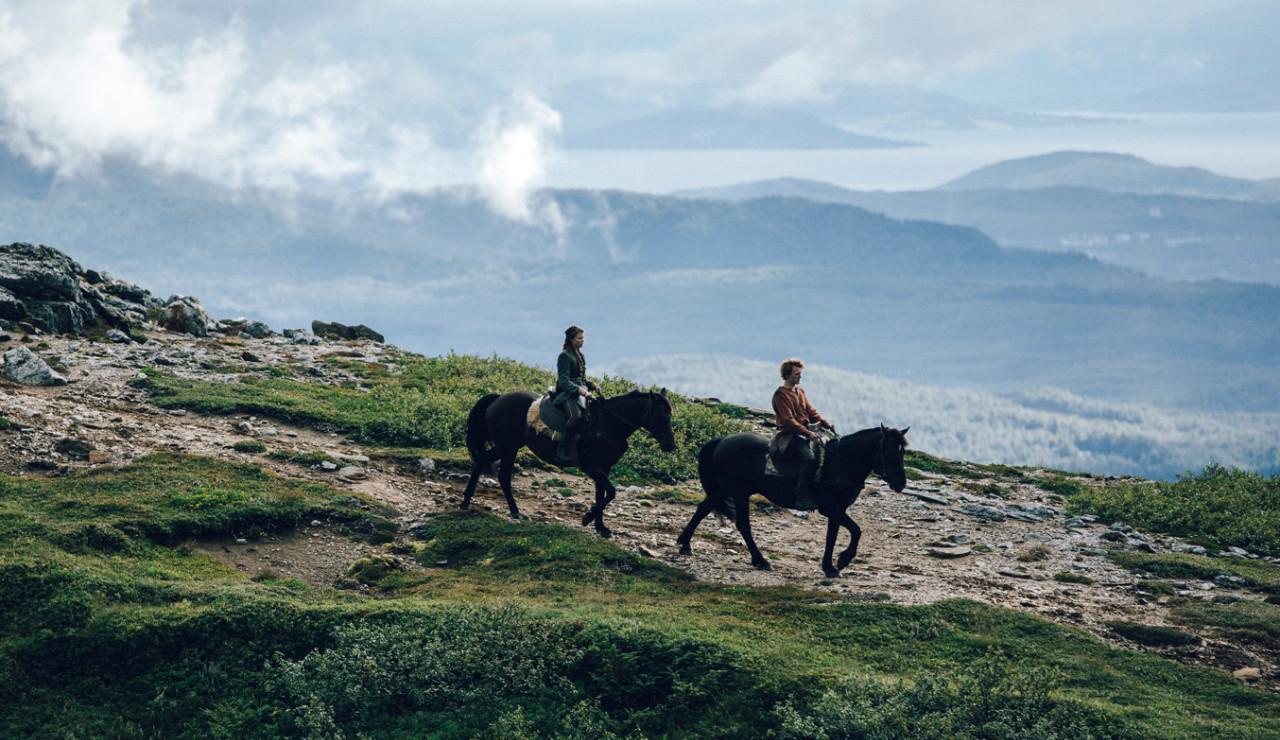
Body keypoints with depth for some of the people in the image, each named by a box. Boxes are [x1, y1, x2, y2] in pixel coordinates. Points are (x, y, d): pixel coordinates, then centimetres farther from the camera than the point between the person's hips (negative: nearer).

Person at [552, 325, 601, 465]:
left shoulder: (580, 355, 20)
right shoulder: (565, 356, -7)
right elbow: (564, 381, -16)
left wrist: (592, 385, 7)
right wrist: (581, 391, -25)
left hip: (581, 392, 9)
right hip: (567, 394, -9)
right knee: (576, 416, -36)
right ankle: (561, 453, -38)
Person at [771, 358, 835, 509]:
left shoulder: (799, 391, 16)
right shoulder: (781, 394, -10)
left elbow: (811, 411, 20)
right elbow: (788, 420, -19)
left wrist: (826, 424, 3)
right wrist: (808, 433, -28)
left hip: (807, 429, 9)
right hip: (791, 434, -9)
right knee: (809, 458, -30)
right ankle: (802, 499, -30)